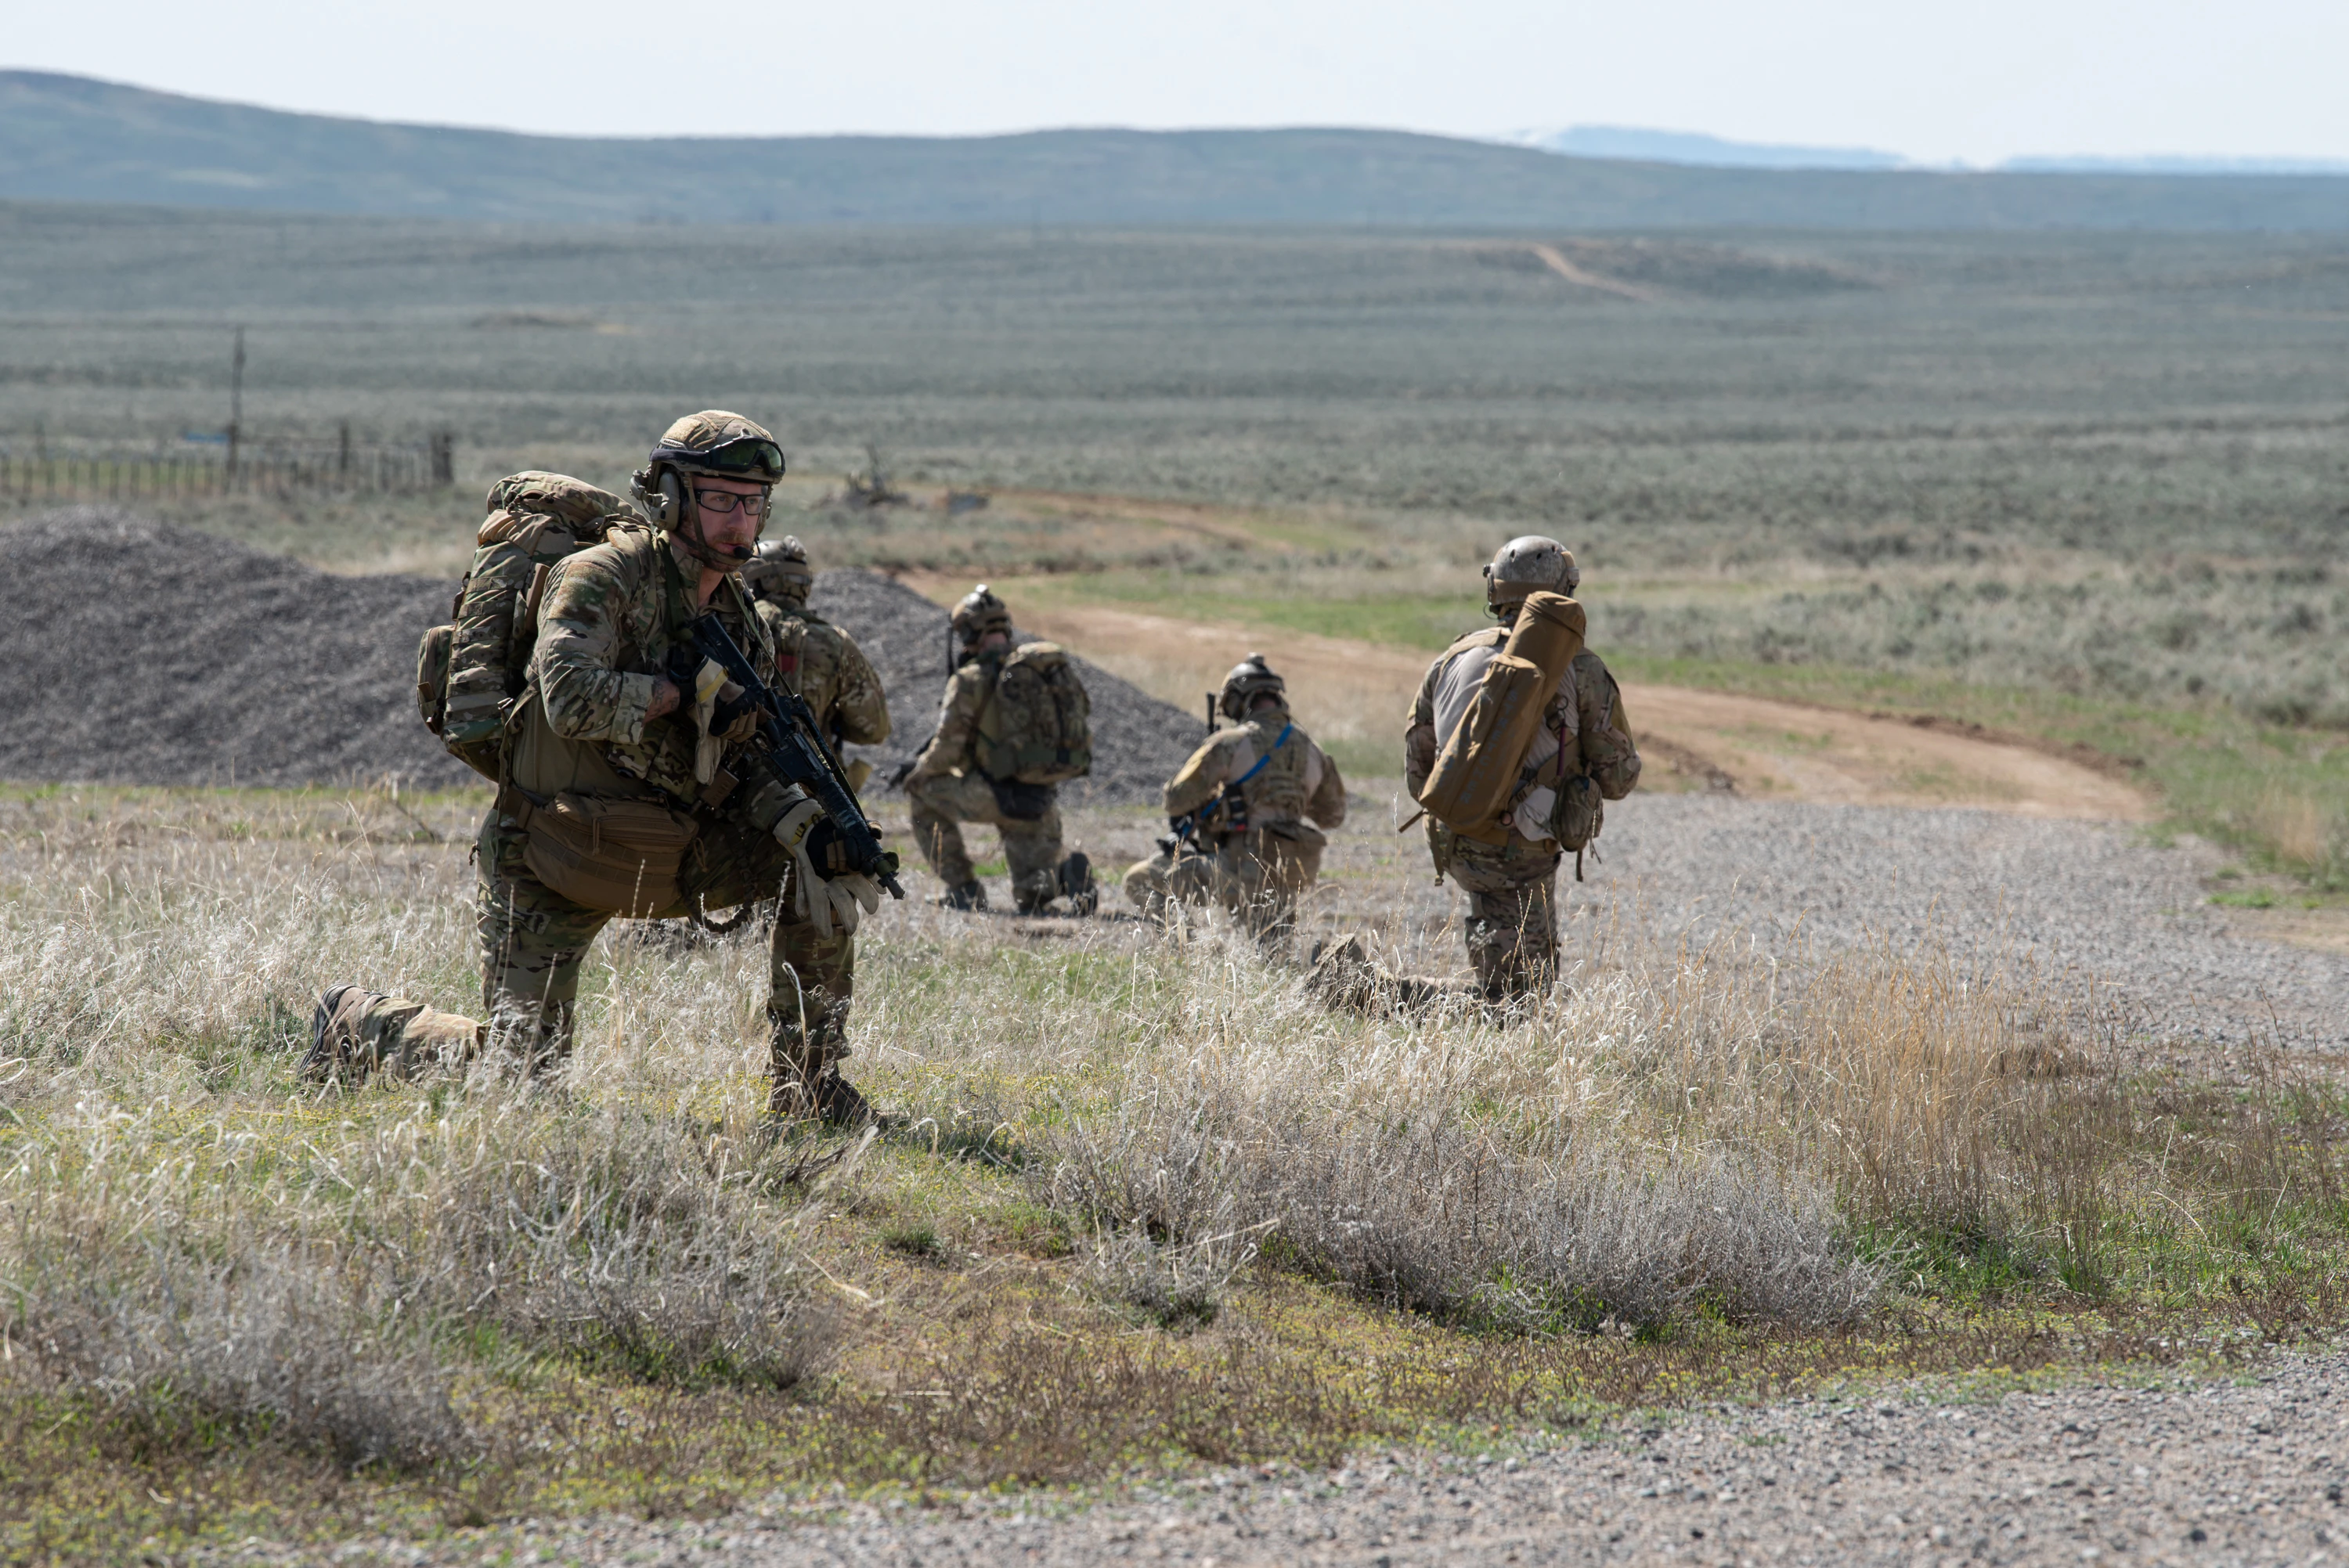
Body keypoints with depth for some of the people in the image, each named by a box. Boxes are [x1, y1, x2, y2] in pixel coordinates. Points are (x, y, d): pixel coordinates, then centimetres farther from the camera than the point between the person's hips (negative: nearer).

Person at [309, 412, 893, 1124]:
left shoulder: (739, 620, 5)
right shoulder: (599, 578, -17)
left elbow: (739, 770, 6)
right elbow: (571, 698, -33)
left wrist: (808, 825, -14)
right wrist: (687, 690, -26)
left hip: (666, 851, 6)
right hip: (548, 864, -6)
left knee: (825, 863, -9)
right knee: (520, 1066, -8)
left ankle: (806, 1078, -1)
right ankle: (356, 1024, 20)